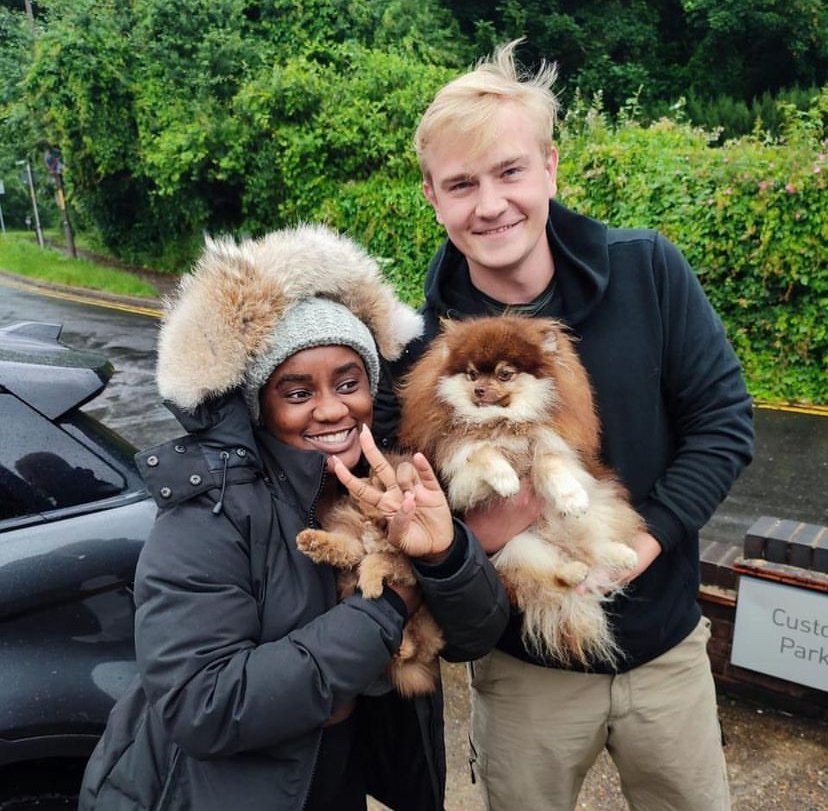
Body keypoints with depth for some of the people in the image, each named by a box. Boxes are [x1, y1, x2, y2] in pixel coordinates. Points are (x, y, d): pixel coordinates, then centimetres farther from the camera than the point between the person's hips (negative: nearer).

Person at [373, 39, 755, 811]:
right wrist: (471, 535, -29)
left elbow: (724, 419, -8)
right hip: (524, 666, -1)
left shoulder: (648, 270, -14)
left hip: (666, 644, 2)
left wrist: (645, 538, -20)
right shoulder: (418, 344, -16)